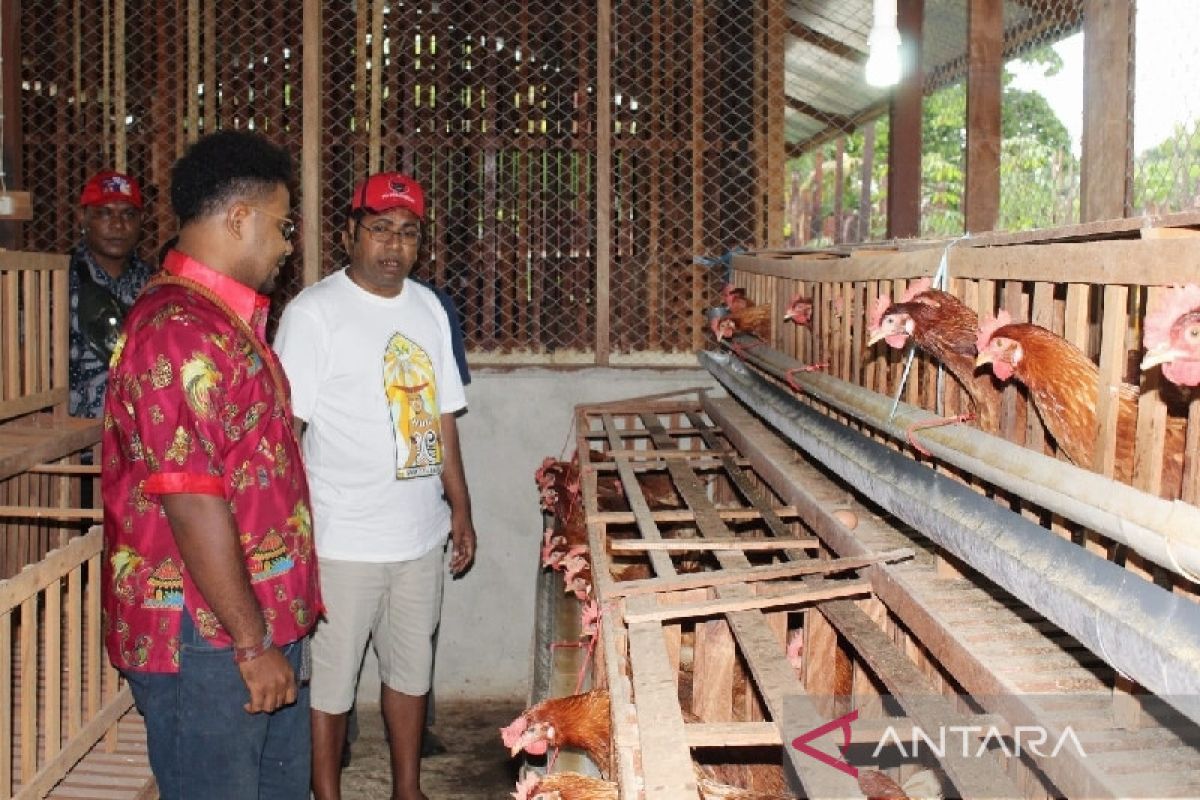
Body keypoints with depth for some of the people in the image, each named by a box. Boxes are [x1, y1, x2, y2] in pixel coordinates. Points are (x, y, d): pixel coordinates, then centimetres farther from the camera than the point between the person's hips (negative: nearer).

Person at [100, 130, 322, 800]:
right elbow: (191, 501, -24)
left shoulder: (228, 319, 14)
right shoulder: (179, 330, -19)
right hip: (206, 639, -10)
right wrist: (252, 642, -19)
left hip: (263, 626, 10)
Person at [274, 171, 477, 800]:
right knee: (329, 679, 4)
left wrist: (460, 507, 15)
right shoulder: (314, 312, -10)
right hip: (343, 540, -6)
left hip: (420, 535, 6)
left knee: (411, 667, 18)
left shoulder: (428, 307, 9)